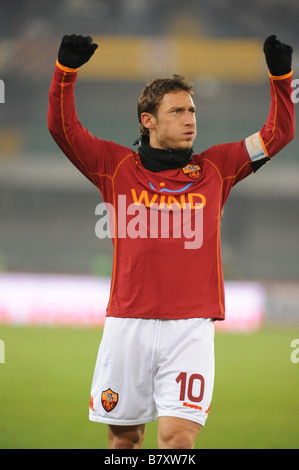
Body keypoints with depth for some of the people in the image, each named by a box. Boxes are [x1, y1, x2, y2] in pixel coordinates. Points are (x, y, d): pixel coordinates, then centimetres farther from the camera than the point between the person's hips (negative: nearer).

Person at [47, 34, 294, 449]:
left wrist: (281, 76, 3)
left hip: (191, 325, 0)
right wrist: (66, 69, -10)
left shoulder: (215, 168, 13)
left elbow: (279, 133, 14)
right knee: (124, 436, 7)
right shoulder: (117, 166, 8)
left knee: (178, 437, -13)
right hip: (128, 322, 0)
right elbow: (62, 126, 3)